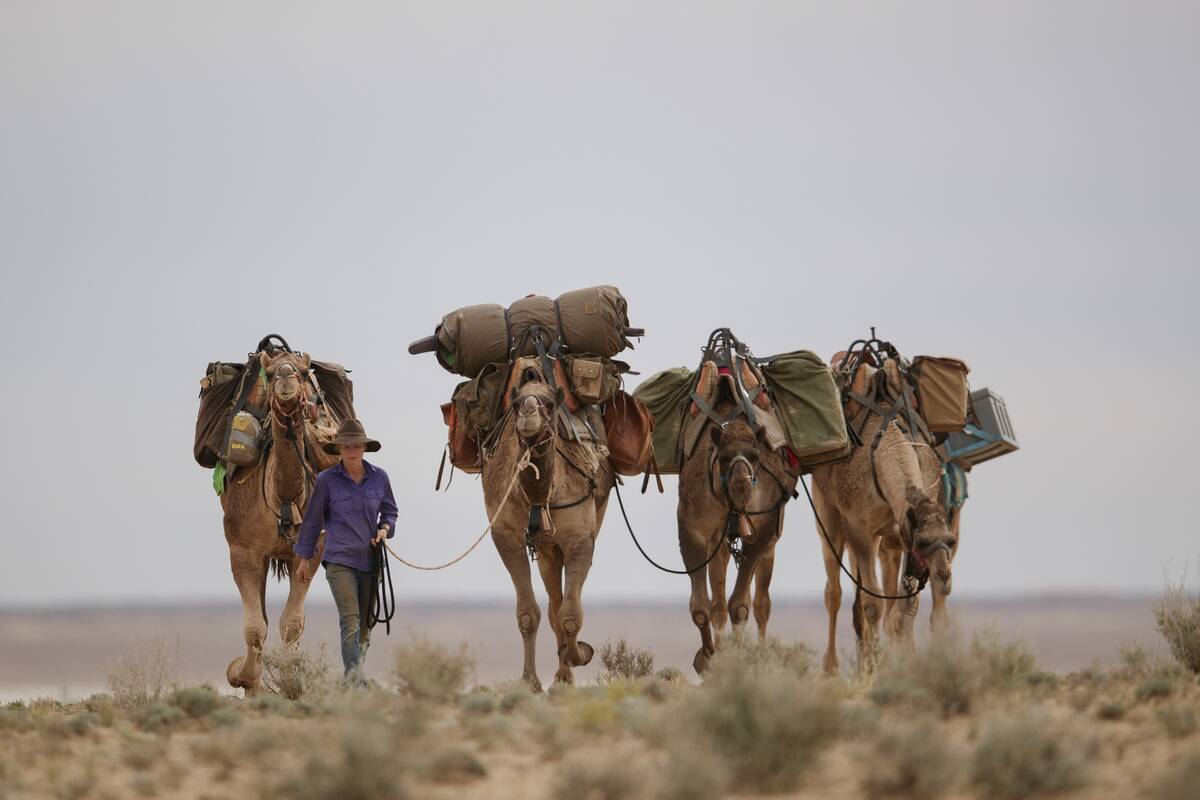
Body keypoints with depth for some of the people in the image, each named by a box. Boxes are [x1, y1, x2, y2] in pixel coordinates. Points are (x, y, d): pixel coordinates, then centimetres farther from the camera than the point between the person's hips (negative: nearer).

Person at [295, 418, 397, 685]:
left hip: (370, 560, 4)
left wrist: (385, 528, -3)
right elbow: (313, 520, 7)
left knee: (365, 623, 9)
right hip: (339, 560, -4)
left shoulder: (379, 478, 6)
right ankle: (354, 679, -22)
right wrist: (305, 558, 12)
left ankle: (355, 671, 22)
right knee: (350, 621, -16)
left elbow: (389, 511, 20)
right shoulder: (327, 480, -2)